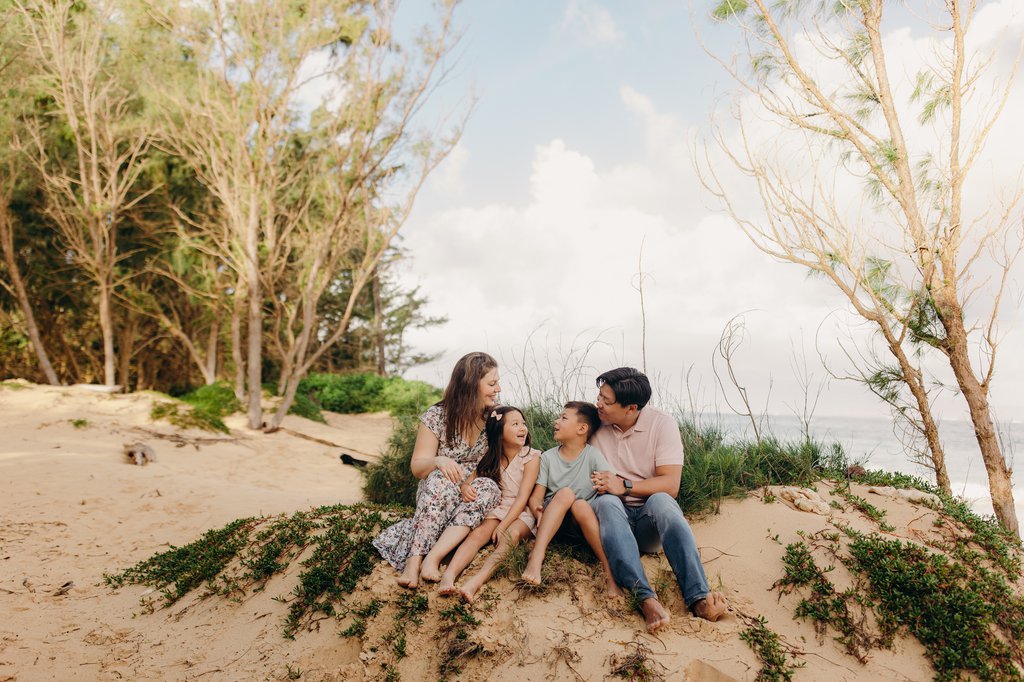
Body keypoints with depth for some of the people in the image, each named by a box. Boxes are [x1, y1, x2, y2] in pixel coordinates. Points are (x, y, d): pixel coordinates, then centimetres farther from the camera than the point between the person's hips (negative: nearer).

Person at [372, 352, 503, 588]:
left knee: (490, 487, -32)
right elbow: (417, 467, -8)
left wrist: (468, 482, -21)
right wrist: (439, 461, -32)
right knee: (442, 479, -36)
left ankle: (434, 556, -38)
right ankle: (415, 558, -41)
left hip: (472, 494, 3)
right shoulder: (436, 418, -11)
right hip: (434, 496, -3)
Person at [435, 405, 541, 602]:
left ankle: (477, 581, -54)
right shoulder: (491, 457, 5)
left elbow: (522, 497, -13)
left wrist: (502, 527, -20)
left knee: (513, 533, -35)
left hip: (521, 513, -3)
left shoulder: (531, 456, -7)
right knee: (478, 533, -26)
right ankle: (449, 575, -48)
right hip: (497, 509, 4)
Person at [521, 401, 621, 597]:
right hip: (552, 520, 1)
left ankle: (610, 571, -33)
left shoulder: (593, 455, -4)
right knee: (566, 493, -28)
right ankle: (537, 556, -39)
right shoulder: (548, 457, 3)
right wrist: (538, 511, -22)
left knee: (580, 505, -33)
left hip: (584, 522, -1)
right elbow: (536, 496, -1)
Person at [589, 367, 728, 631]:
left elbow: (670, 485, -13)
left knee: (660, 500, -36)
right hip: (615, 517, 1)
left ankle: (698, 597, -47)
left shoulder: (662, 424, -7)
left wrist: (624, 486, -22)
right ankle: (645, 597, -50)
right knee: (606, 502, -34)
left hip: (650, 520, -1)